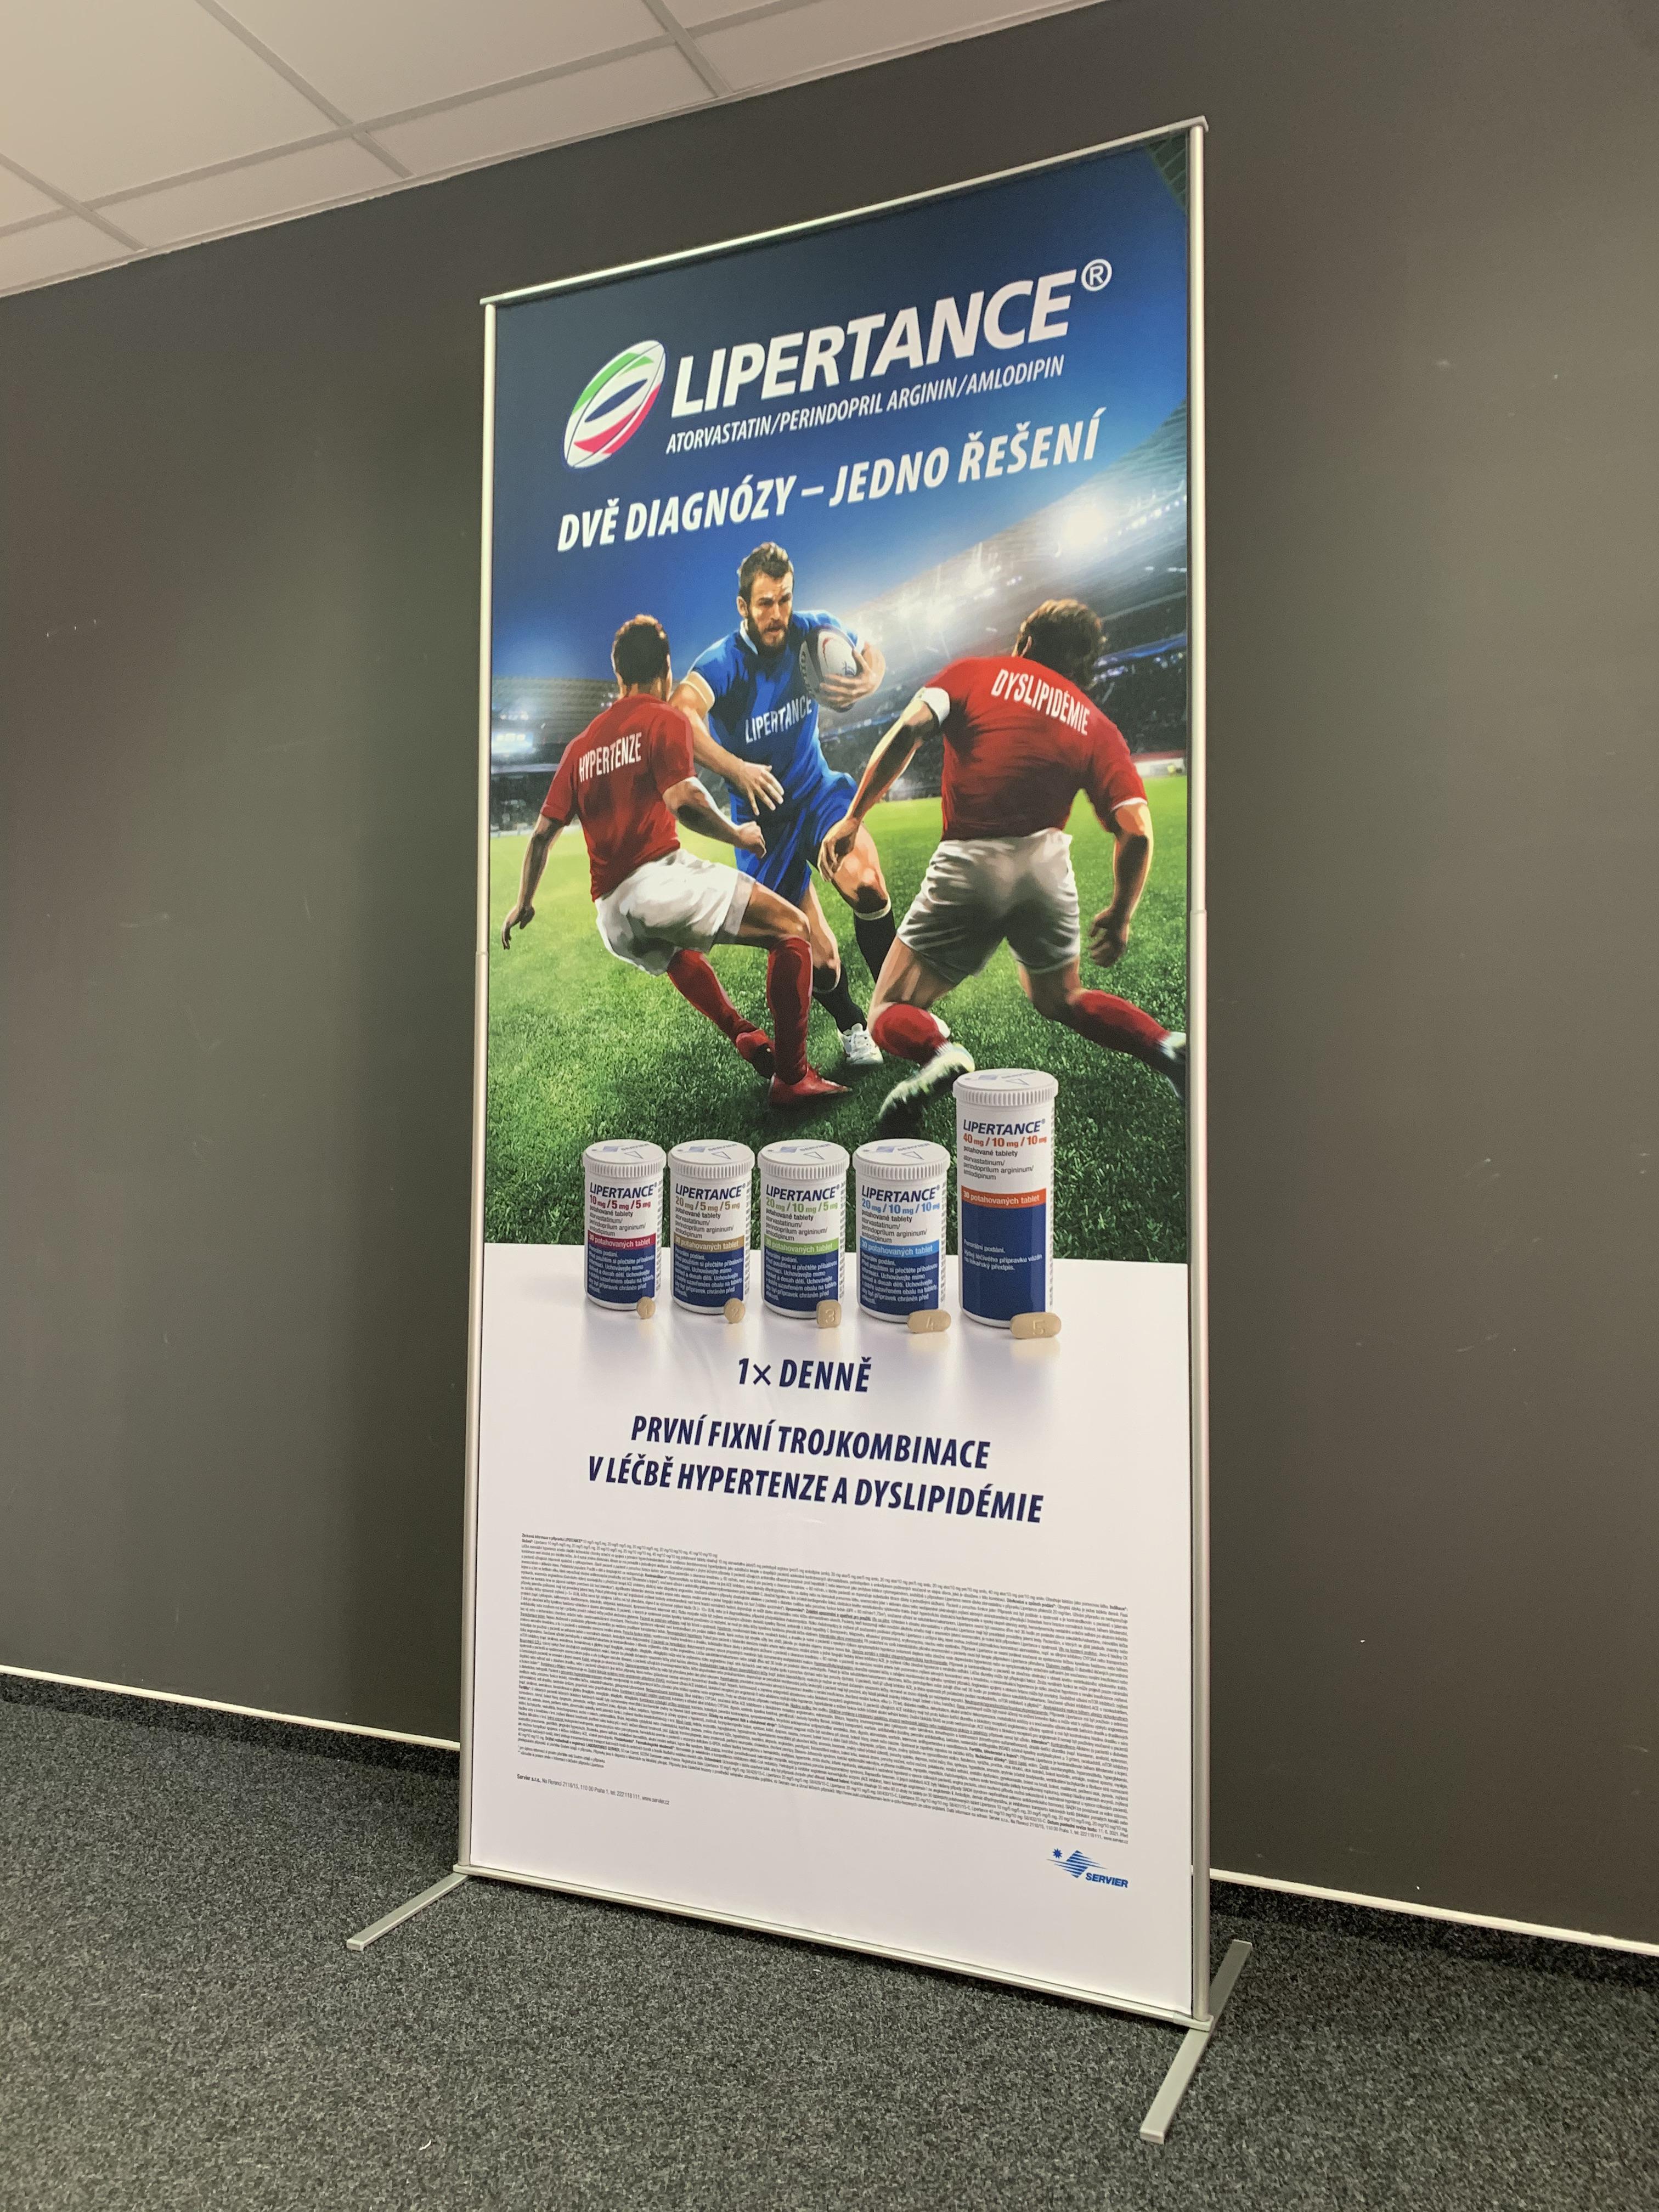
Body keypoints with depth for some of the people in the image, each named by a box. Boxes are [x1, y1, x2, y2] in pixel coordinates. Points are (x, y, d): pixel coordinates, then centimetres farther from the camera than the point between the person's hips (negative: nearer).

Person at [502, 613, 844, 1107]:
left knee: (674, 947, 40)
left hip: (611, 919, 7)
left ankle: (742, 1034, 26)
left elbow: (543, 831, 19)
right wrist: (737, 834, 1)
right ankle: (791, 1077, -11)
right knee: (791, 927, -3)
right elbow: (682, 799, -14)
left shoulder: (582, 744, 22)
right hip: (656, 877, -7)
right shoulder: (665, 720, 4)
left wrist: (524, 903, 30)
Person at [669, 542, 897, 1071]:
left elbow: (871, 652, 10)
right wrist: (736, 769, -51)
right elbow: (680, 715, -40)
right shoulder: (723, 664, -22)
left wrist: (867, 680, -14)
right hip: (763, 815, -2)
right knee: (817, 957, -2)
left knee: (866, 885, -28)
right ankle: (852, 1027, 29)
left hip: (818, 790, 2)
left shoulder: (812, 633, -9)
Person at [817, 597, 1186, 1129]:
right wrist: (1120, 916, 17)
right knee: (1060, 1000, 28)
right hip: (1046, 863, 3)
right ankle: (1166, 1045, 4)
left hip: (968, 865, -3)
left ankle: (937, 1052, -27)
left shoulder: (973, 673, 14)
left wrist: (854, 817, -4)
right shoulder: (1097, 726, 16)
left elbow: (907, 731, -4)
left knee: (891, 1011, 7)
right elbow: (1137, 831, 5)